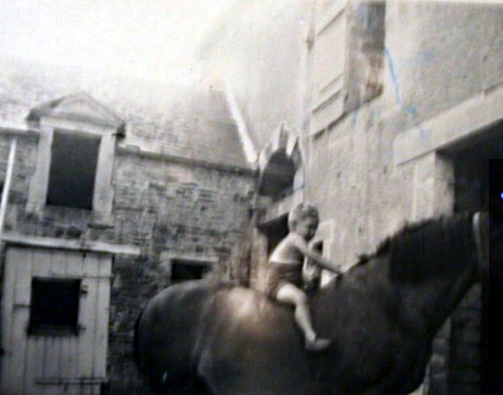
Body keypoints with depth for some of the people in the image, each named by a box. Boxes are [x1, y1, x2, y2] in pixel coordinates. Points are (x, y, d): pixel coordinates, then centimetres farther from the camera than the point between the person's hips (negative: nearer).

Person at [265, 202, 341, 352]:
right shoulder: (295, 238, -8)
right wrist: (337, 269, -17)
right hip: (278, 283, -11)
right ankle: (311, 338, -47)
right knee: (301, 298, -35)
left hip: (292, 283, 11)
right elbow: (314, 257, -17)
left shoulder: (296, 239, 20)